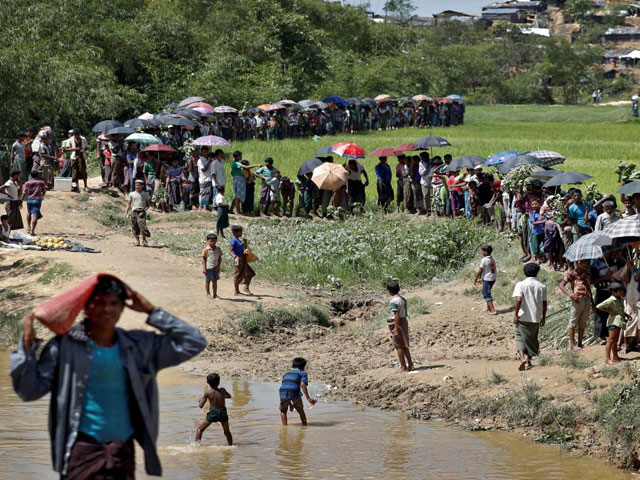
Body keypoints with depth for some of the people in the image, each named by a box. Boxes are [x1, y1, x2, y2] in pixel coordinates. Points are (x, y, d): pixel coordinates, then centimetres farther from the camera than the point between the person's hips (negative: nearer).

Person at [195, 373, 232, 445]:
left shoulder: (208, 392, -9)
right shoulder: (222, 391, -2)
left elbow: (201, 406, -6)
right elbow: (229, 396, 21)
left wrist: (199, 401, 15)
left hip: (213, 413, -2)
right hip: (223, 412, 2)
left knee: (199, 430, 10)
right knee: (227, 432, 22)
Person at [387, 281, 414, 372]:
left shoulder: (394, 301, -17)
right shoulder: (403, 299, 8)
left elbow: (396, 315, -21)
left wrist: (396, 329, -21)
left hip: (397, 323, -8)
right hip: (404, 321, 8)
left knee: (399, 346, 0)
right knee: (404, 346, 17)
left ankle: (403, 367, 2)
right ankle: (410, 365, 19)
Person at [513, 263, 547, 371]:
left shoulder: (521, 285, -7)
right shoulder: (542, 286, 3)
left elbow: (519, 300, -18)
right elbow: (544, 303, 4)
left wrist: (516, 314, -13)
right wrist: (543, 317, 15)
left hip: (523, 317, -3)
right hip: (536, 317, 3)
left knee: (520, 338, 6)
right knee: (532, 339, 18)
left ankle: (522, 357, -17)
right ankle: (529, 361, 23)